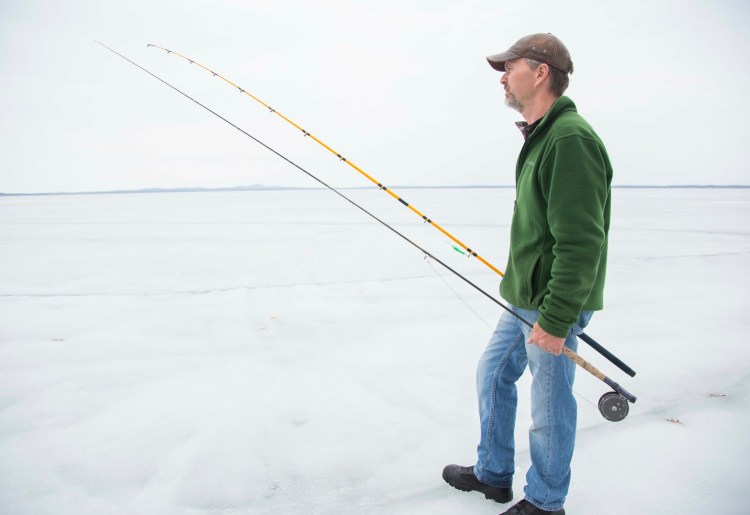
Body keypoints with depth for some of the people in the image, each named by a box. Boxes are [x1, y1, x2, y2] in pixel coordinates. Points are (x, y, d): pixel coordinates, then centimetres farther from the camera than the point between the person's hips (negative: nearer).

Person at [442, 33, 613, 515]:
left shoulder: (571, 139, -20)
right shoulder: (542, 136, 12)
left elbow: (581, 244, -25)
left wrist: (555, 319, -23)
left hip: (555, 304, -10)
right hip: (526, 297, 10)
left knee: (549, 403, 5)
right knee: (493, 373, 19)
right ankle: (493, 474, 37)